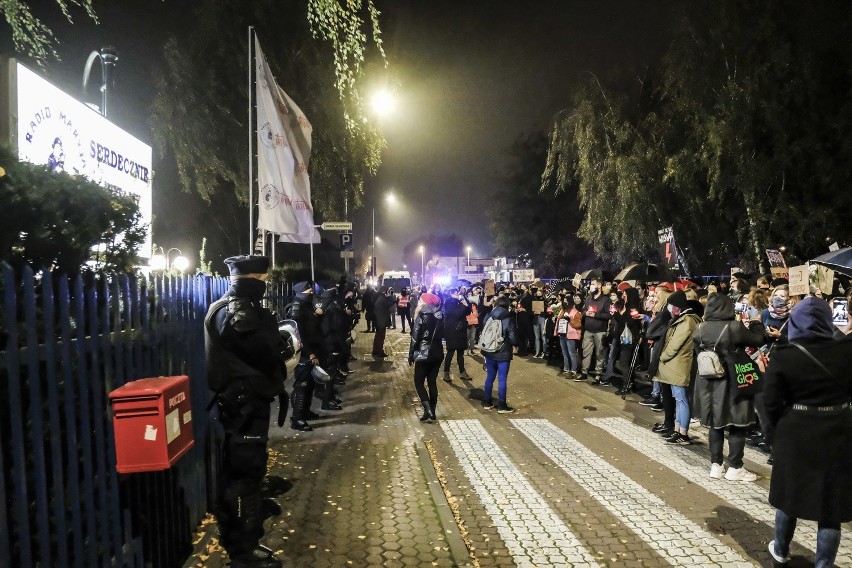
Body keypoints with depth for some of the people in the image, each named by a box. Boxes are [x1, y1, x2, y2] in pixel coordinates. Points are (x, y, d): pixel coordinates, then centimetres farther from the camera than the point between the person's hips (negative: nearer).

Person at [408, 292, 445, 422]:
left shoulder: (422, 316, -13)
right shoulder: (440, 316, 5)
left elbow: (415, 338, -12)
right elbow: (442, 334, 12)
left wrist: (411, 355, -5)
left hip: (423, 354, -6)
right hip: (437, 354, 6)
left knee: (419, 382, 4)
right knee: (432, 382, 12)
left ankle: (428, 411, -8)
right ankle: (431, 412, 14)